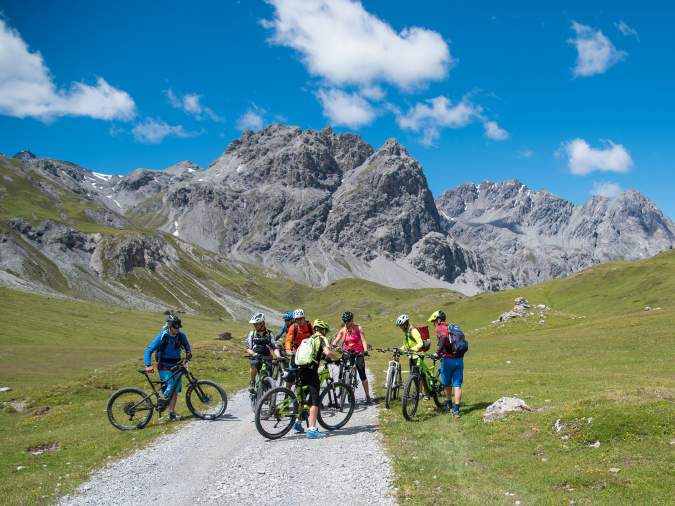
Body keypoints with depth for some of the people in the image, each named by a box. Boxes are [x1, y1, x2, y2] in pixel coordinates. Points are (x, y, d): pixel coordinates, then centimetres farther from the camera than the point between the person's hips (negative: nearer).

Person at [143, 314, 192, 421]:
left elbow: (186, 345, 17)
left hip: (176, 366, 4)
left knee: (176, 390, 2)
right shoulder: (162, 337, -17)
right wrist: (148, 365, -29)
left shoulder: (181, 336, -5)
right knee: (171, 386, -21)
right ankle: (162, 402, 5)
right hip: (164, 367, -4)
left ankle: (172, 412, 12)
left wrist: (188, 353, -5)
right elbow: (149, 350, -17)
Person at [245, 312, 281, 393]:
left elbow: (274, 347, -9)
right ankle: (252, 383, -14)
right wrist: (254, 354, -25)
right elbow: (248, 348, -4)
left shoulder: (269, 334, 0)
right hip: (256, 357, 0)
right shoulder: (252, 333, 2)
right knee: (254, 364, -33)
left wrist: (278, 356, -27)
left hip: (267, 357, 1)